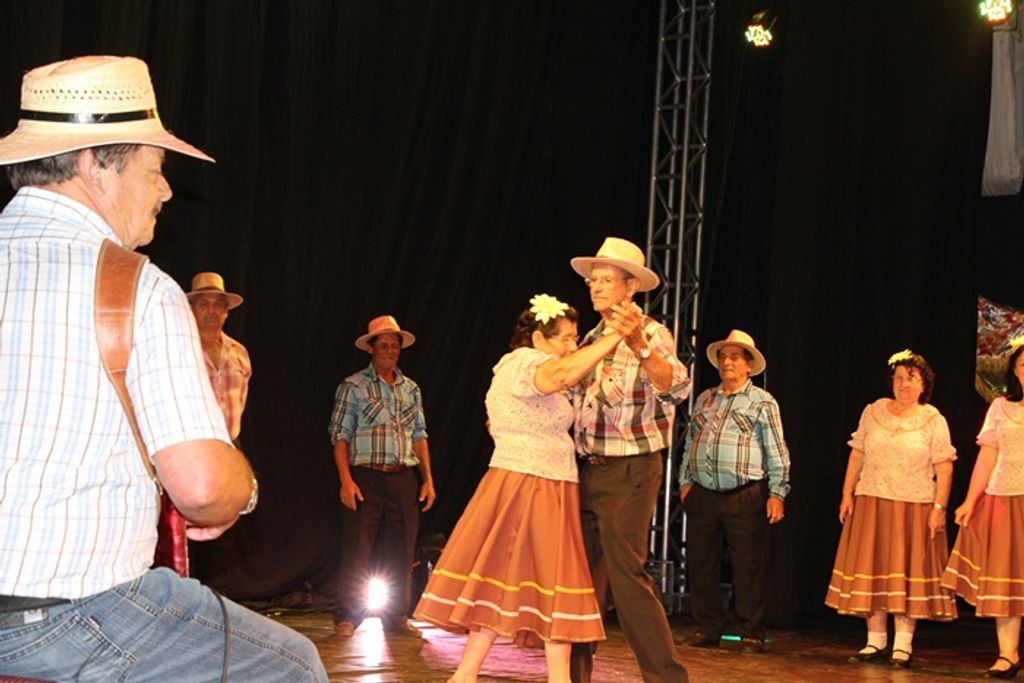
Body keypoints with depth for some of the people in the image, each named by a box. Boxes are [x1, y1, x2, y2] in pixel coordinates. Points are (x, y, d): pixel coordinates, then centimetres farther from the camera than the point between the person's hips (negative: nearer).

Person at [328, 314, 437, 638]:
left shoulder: (411, 389, 15)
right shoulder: (353, 386, 1)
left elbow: (419, 436, 17)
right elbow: (340, 436, -3)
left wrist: (428, 479, 8)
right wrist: (346, 480, -13)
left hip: (404, 478, 4)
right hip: (366, 477, -4)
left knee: (401, 553, 5)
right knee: (357, 552, -5)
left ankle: (396, 617, 13)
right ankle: (347, 618, 3)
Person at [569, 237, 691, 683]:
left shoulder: (652, 334, -9)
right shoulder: (593, 339, 14)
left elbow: (676, 389, -28)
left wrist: (638, 345, -43)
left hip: (629, 474, -7)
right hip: (589, 470, 7)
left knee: (627, 575, -12)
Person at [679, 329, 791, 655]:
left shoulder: (762, 402, 3)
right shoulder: (704, 399, 18)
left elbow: (776, 453, -1)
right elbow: (689, 444, 21)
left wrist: (777, 493, -7)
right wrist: (685, 481, 12)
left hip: (746, 496, -5)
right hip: (703, 495, 5)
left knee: (749, 566, -4)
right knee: (702, 564, 6)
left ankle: (752, 633, 3)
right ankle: (708, 629, 15)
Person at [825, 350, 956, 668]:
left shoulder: (933, 420, 1)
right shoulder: (873, 412, 8)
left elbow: (944, 467, -3)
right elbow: (856, 456, 10)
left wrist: (939, 507, -11)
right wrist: (847, 494, 3)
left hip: (915, 507, -3)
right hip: (871, 504, 3)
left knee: (908, 571, -2)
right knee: (871, 570, 3)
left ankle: (903, 644, 2)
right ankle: (875, 641, 10)